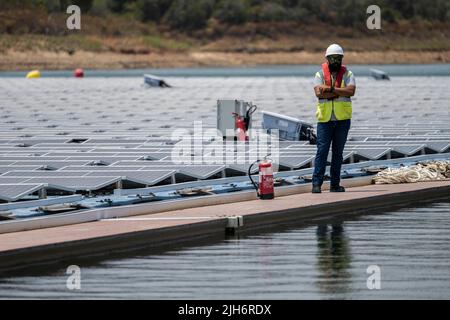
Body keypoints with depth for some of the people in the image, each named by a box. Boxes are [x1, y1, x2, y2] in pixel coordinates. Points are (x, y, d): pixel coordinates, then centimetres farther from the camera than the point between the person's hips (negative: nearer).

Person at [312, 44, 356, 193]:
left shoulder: (347, 74, 6)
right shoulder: (320, 74, 3)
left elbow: (351, 91, -13)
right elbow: (319, 93, -14)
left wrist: (331, 89, -17)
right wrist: (340, 93, -14)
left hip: (343, 119, 2)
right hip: (325, 119, -2)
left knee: (338, 152, 8)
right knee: (322, 150, -9)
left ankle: (335, 184, 12)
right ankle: (317, 183, -10)